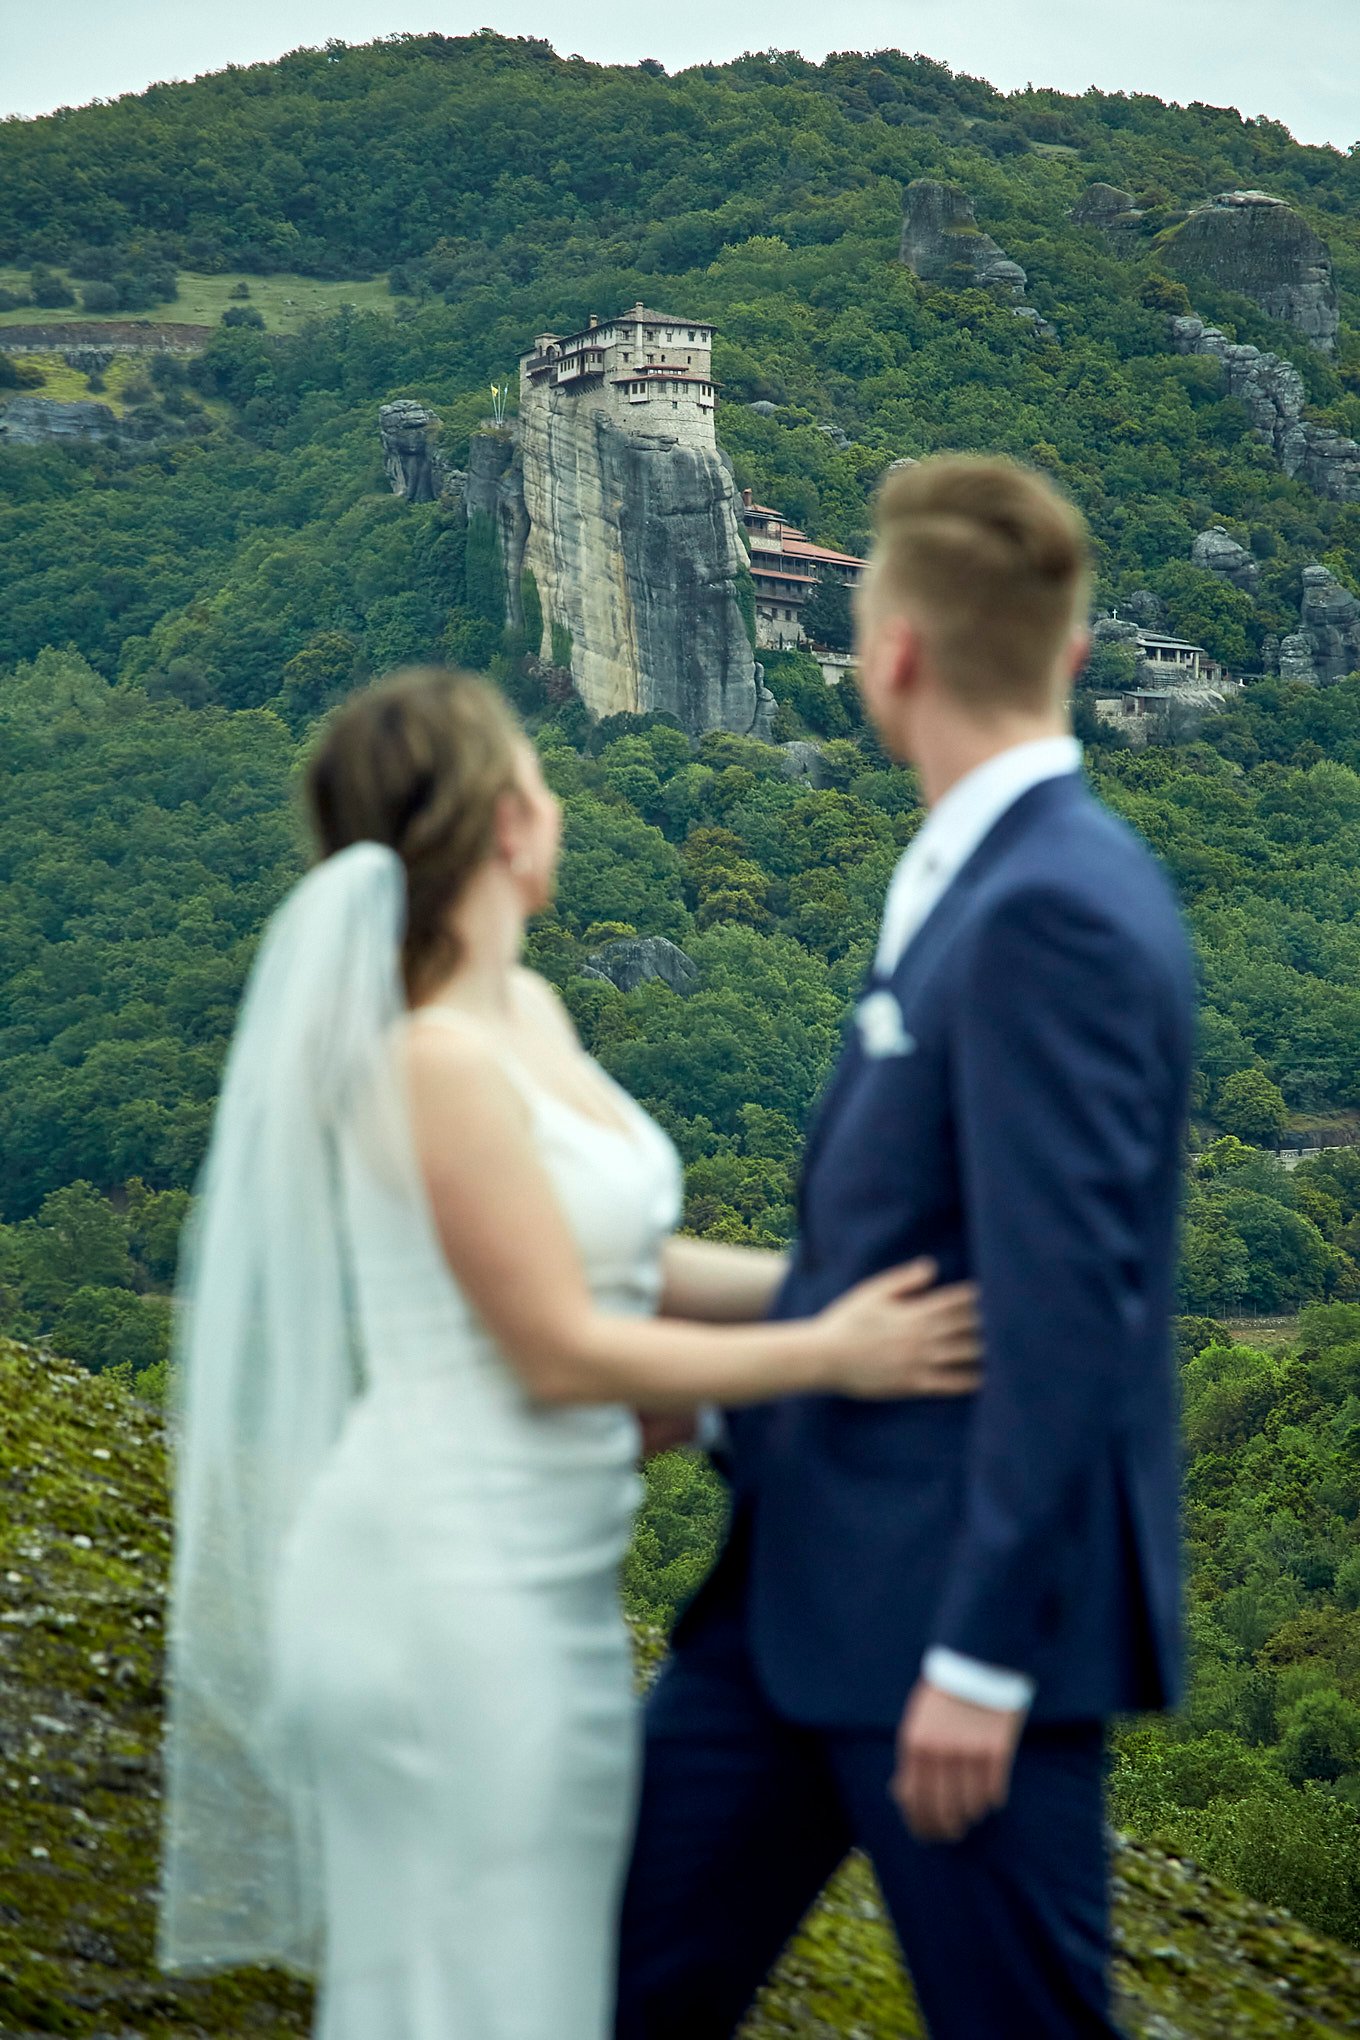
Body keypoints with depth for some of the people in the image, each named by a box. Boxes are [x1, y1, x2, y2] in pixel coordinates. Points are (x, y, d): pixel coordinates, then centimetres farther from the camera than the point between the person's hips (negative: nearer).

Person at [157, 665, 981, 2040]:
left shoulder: (525, 1012, 7)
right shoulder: (437, 1058, -19)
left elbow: (611, 1264, 12)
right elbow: (563, 1349, -17)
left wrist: (832, 1285, 4)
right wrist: (830, 1355, -12)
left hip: (538, 1576, 9)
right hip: (455, 1585, -9)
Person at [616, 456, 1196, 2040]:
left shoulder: (1056, 913, -20)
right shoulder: (986, 884, 10)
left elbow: (1066, 1311, -23)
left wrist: (981, 1657, -22)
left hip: (961, 1601, -9)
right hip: (824, 1577, 9)